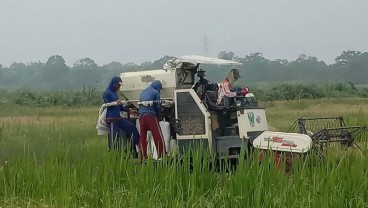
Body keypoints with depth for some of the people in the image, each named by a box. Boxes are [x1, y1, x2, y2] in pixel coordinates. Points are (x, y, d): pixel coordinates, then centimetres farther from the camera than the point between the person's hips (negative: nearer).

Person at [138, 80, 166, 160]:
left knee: (142, 137, 7)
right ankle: (161, 156, -12)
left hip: (141, 116, 6)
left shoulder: (142, 92, 21)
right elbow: (157, 107, 2)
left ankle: (143, 157, 6)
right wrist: (158, 115, 17)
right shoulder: (155, 92, 2)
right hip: (151, 116, -6)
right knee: (158, 137, -6)